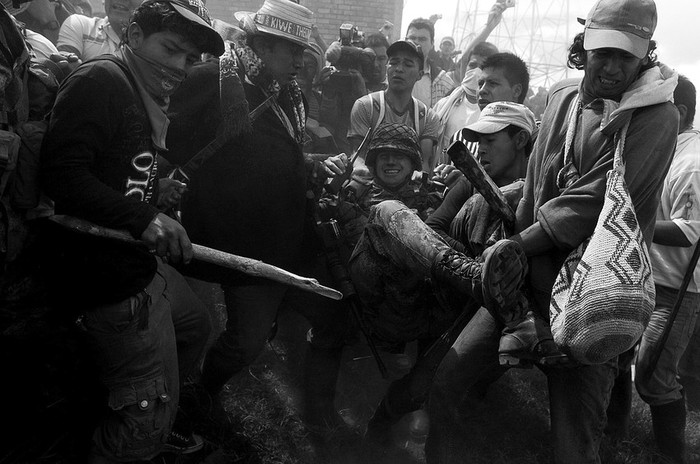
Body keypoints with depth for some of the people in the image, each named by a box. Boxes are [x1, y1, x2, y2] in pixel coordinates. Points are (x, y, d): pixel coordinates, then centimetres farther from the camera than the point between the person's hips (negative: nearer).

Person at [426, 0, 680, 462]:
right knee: (442, 388, 2)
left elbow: (591, 201, -16)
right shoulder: (563, 96, 9)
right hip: (529, 275, 5)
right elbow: (536, 186, 9)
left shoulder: (657, 117, -8)